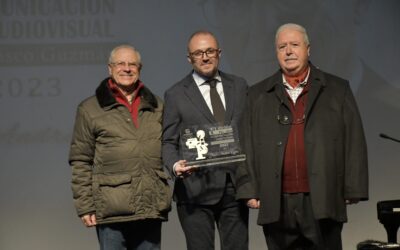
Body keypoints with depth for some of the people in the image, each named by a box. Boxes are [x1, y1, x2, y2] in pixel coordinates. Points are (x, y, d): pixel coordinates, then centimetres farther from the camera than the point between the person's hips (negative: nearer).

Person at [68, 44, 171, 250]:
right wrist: (85, 206, -4)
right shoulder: (90, 109, 5)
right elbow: (80, 162, 2)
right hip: (111, 209, -3)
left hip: (151, 208, 3)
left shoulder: (157, 107, 15)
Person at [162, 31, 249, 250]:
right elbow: (168, 142, 2)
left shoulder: (239, 86, 12)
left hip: (235, 187, 3)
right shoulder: (175, 95, 3)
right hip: (196, 189, -2)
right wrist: (175, 165, -19)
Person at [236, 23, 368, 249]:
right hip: (277, 204, 2)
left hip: (323, 203, -1)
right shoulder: (259, 95, 12)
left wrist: (353, 189, -3)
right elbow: (248, 145, 8)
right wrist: (249, 190, 0)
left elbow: (354, 141, 3)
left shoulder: (337, 90, 7)